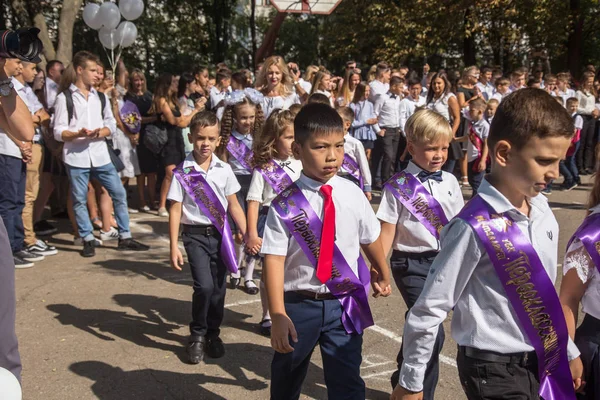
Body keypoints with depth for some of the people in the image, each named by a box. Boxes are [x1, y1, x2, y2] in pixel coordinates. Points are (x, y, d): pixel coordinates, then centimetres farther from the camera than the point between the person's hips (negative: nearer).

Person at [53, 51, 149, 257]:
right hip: (76, 157, -4)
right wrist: (79, 134, -22)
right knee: (80, 199, 3)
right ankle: (88, 240, 15)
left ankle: (125, 237, 13)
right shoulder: (64, 98, 0)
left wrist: (101, 132, -11)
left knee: (119, 193, 3)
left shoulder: (100, 96, 12)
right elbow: (59, 132, -4)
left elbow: (111, 124, 11)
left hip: (100, 154, 4)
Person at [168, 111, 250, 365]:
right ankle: (197, 335, 8)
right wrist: (174, 247, -9)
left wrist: (247, 234, 0)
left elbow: (233, 205, 7)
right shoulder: (183, 172, -6)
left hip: (220, 234, 3)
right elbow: (175, 210, -5)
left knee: (218, 288, 8)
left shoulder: (224, 170, 2)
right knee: (204, 286, -16)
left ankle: (213, 334, 30)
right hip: (195, 235, -3)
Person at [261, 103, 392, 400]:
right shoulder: (286, 205, -14)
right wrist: (278, 316, -24)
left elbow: (371, 240, 9)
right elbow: (274, 259, -17)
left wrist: (382, 275, 25)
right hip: (299, 304, 0)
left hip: (345, 303, 1)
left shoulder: (352, 195, -6)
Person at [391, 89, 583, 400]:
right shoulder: (475, 229, -24)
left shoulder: (542, 209, -2)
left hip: (544, 361, 7)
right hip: (494, 369, -7)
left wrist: (567, 350, 19)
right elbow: (428, 309, -18)